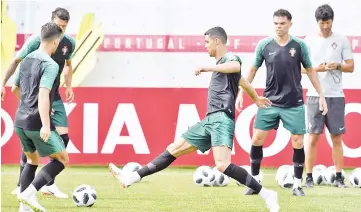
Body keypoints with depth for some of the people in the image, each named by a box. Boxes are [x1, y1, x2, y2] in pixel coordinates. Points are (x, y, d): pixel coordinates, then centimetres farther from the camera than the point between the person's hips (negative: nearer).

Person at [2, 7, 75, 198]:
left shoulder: (69, 43, -1)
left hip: (54, 97, 5)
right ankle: (21, 186, 3)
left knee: (63, 137, -4)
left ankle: (49, 184, 6)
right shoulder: (36, 40, -15)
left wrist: (68, 86, 13)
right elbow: (16, 61, -4)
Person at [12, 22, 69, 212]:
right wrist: (45, 125, -30)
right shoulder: (50, 65, -14)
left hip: (20, 121, 8)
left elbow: (15, 89, 25)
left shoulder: (26, 60, 12)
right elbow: (43, 95, -25)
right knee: (62, 159, 3)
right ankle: (30, 193, -12)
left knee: (32, 160, 22)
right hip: (36, 123, -8)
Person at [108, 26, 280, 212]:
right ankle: (132, 178, 18)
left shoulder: (230, 57, -5)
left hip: (222, 119, -10)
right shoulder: (222, 63, 24)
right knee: (174, 149, 12)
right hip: (210, 120, 10)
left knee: (222, 165, -28)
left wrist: (206, 68, -29)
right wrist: (256, 99, 60)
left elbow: (236, 67, -33)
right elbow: (243, 82, 43)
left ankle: (267, 195, -24)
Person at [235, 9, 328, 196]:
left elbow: (310, 71, 6)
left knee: (298, 142, -3)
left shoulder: (299, 45, -3)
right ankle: (255, 182, 10)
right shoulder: (264, 45, -2)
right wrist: (241, 93, 7)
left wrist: (321, 95, 4)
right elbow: (253, 70, 9)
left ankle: (297, 185, 10)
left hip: (294, 104, -1)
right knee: (257, 139, -3)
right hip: (270, 101, 1)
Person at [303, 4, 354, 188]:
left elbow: (350, 67, 6)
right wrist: (317, 68, -14)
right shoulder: (309, 41, 3)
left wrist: (337, 66, -14)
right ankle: (309, 177, 2)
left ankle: (339, 177, 7)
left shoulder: (342, 40, 5)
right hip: (315, 95, -1)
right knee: (313, 137, -1)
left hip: (336, 95, 1)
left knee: (337, 138, 3)